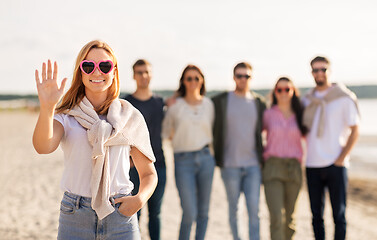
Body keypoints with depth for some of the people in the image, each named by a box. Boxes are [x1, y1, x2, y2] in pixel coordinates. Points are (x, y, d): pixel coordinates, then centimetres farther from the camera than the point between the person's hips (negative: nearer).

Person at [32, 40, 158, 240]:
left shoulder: (130, 116, 4)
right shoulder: (66, 116, 2)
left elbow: (148, 173, 8)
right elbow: (43, 147, -19)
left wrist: (140, 198, -11)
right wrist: (47, 107, -35)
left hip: (120, 215, 1)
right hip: (75, 217, -1)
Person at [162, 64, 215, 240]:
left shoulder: (208, 104, 8)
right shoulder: (175, 105, -1)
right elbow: (166, 132, 10)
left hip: (205, 158, 3)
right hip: (183, 161, -3)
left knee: (203, 211, 7)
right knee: (190, 213, -8)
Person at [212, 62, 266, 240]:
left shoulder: (259, 103, 8)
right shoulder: (220, 101, 1)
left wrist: (262, 155, 12)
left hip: (253, 165, 1)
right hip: (230, 165, -1)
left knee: (254, 209, -4)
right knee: (233, 209, 8)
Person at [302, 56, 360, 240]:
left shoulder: (344, 97, -2)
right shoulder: (307, 100, 11)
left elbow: (354, 130, -3)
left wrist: (342, 158, -9)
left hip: (335, 165, -4)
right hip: (312, 165, 4)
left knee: (339, 214, 1)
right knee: (316, 214, 8)